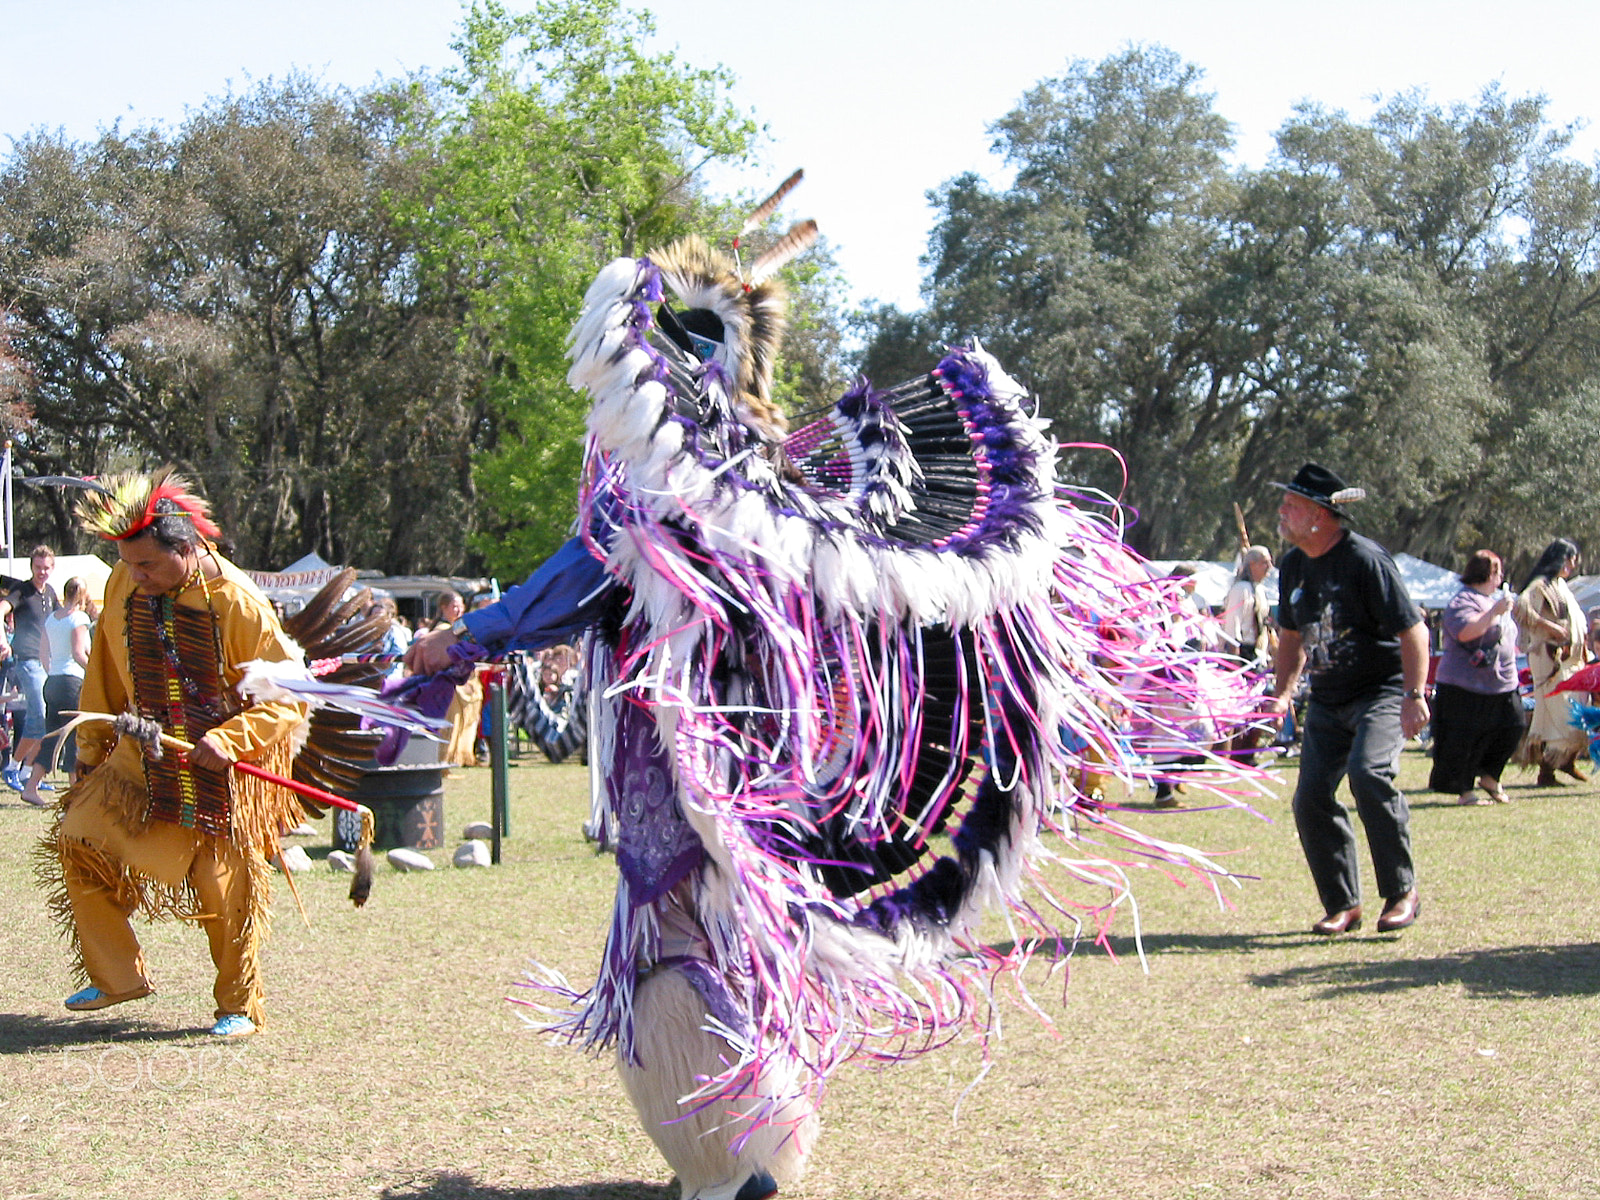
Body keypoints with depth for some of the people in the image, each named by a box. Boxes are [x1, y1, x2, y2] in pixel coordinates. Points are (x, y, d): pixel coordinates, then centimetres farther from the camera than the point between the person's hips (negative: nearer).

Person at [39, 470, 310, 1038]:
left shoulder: (236, 603, -21)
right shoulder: (123, 587, -6)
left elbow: (290, 692, -16)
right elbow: (105, 672, 10)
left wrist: (230, 739, -29)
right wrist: (90, 746, 15)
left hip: (220, 774, -5)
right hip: (142, 758, 5)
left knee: (225, 891, -2)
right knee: (77, 843, -3)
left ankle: (240, 1005, 19)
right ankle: (116, 975, 11)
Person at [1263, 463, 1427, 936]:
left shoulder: (1365, 559, -17)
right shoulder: (1293, 566, 6)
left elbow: (1413, 630, -17)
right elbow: (1292, 636, 20)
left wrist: (1415, 695, -25)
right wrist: (1282, 693, 7)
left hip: (1383, 691, -7)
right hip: (1327, 700, 7)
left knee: (1368, 771, -29)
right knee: (1311, 798, -1)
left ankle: (1403, 892, -15)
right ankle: (1343, 905, 13)